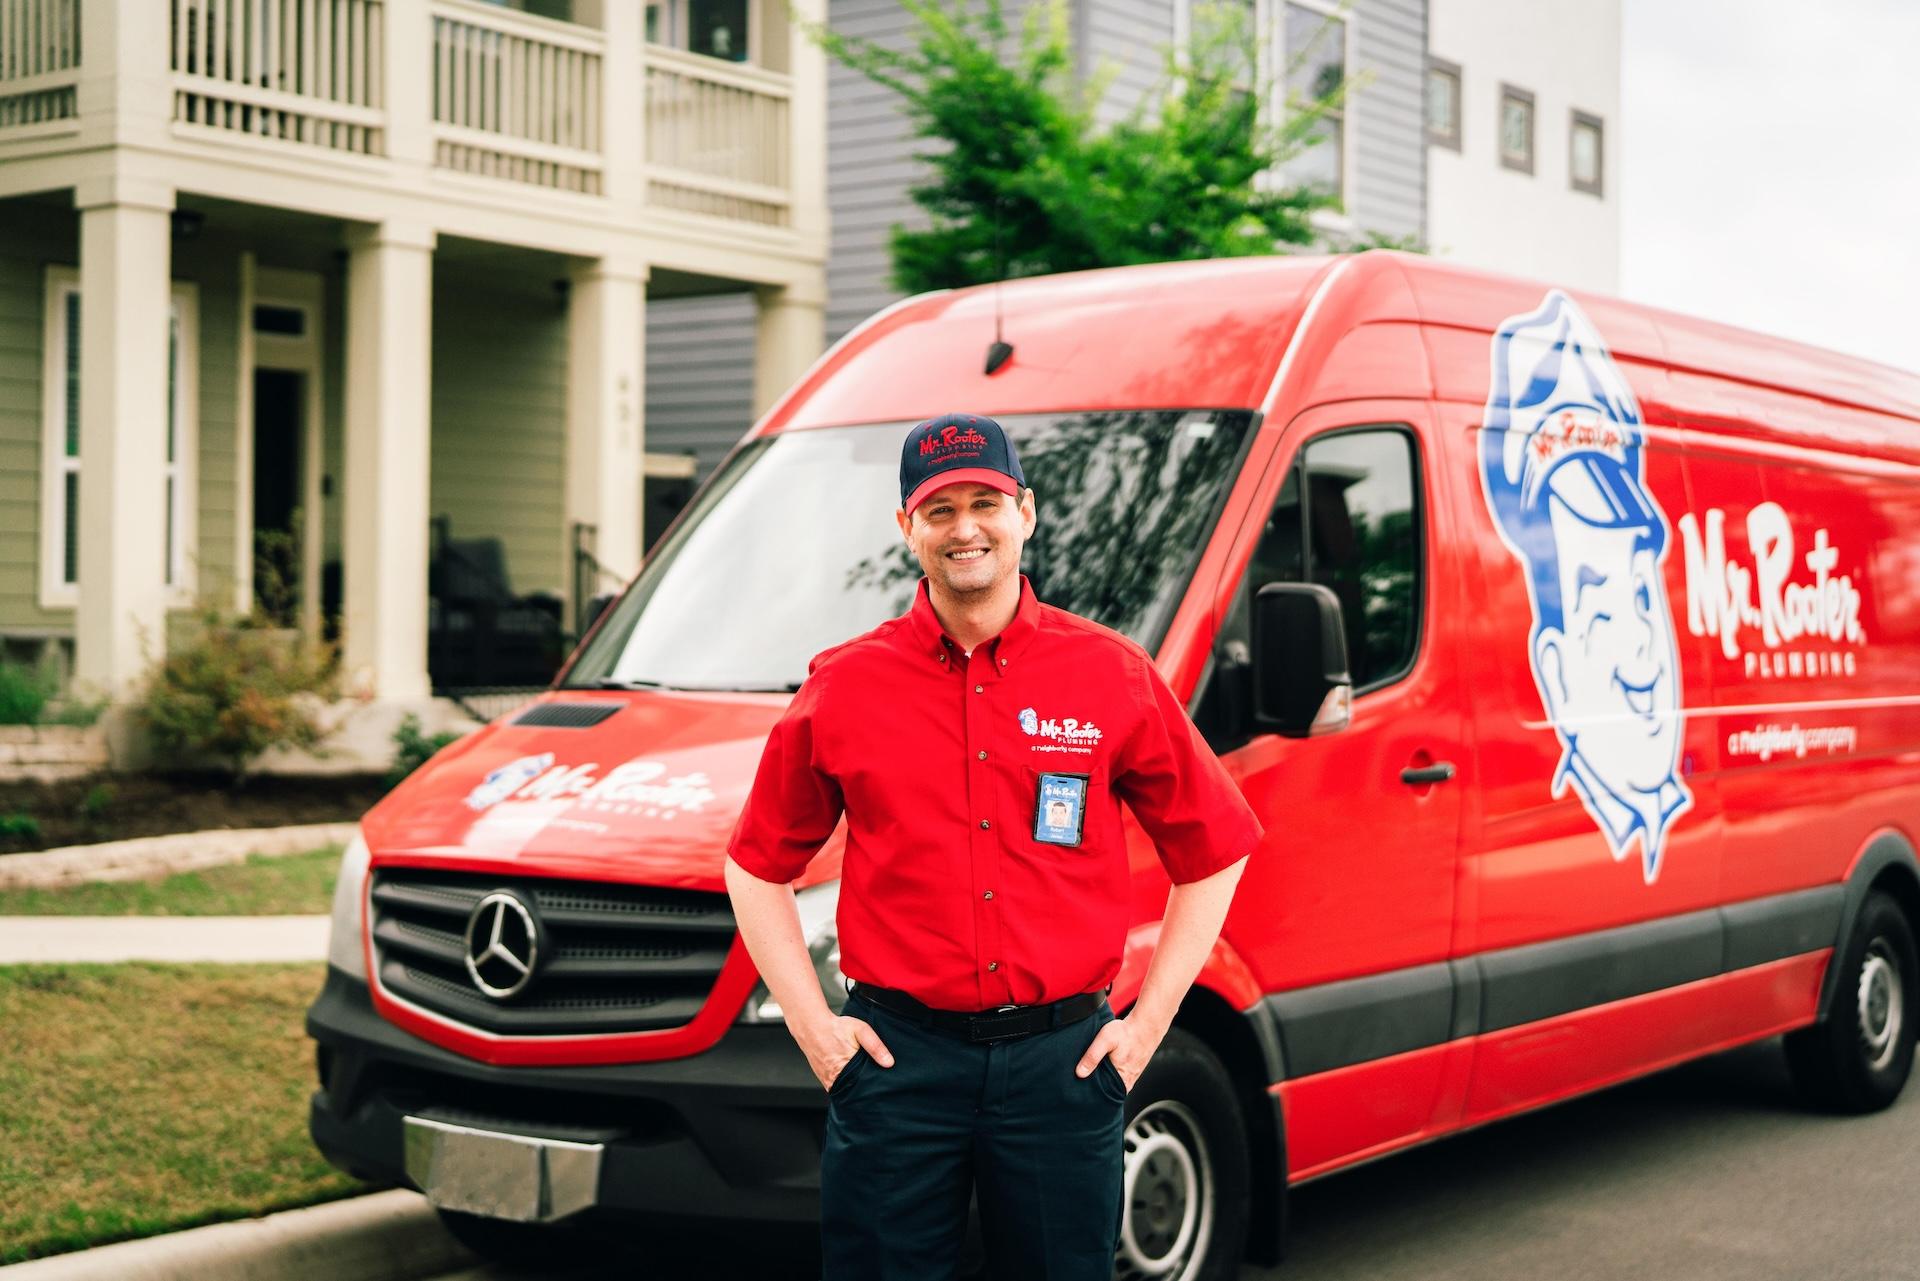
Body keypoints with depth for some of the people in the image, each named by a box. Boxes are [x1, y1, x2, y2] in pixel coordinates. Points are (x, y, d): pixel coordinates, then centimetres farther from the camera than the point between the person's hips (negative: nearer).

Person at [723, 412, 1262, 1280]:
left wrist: (1147, 1022, 3)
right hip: (898, 1060, 0)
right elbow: (757, 865, 11)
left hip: (1061, 1064, 0)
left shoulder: (1113, 675, 2)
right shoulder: (844, 686, 2)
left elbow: (1214, 850, 10)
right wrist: (812, 1025, 1)